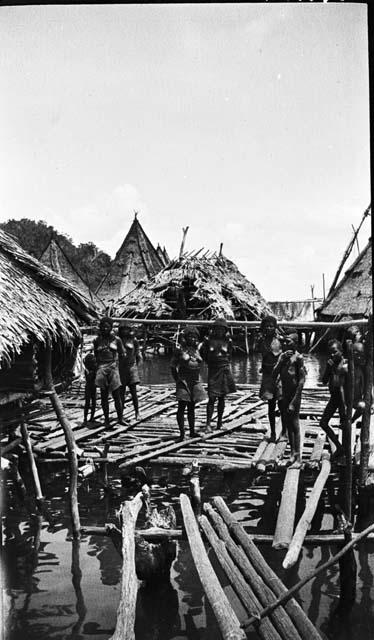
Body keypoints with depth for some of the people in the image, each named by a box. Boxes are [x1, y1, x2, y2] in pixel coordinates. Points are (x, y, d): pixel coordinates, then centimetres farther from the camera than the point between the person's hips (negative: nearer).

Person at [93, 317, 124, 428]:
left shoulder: (116, 339, 3)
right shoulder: (97, 340, 6)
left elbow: (122, 354, 11)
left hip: (113, 367, -1)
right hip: (101, 368, 1)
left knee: (116, 395, -3)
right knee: (104, 395, 3)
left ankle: (120, 418, 6)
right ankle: (106, 419, 11)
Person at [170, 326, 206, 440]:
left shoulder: (198, 348, 6)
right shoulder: (180, 348, -7)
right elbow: (173, 366, -3)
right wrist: (177, 380, -6)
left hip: (195, 382, 5)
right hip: (183, 381, -5)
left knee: (191, 407, 12)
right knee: (182, 407, -7)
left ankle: (192, 431, 18)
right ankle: (182, 433, -5)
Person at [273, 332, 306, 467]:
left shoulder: (298, 357, -12)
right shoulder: (282, 356, 8)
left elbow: (302, 380, -14)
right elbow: (274, 375, 3)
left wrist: (294, 402, -17)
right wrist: (281, 361, -12)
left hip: (294, 395, -7)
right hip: (284, 395, 7)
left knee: (294, 425, -4)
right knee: (287, 425, 13)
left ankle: (298, 458, 2)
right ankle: (292, 454, 25)